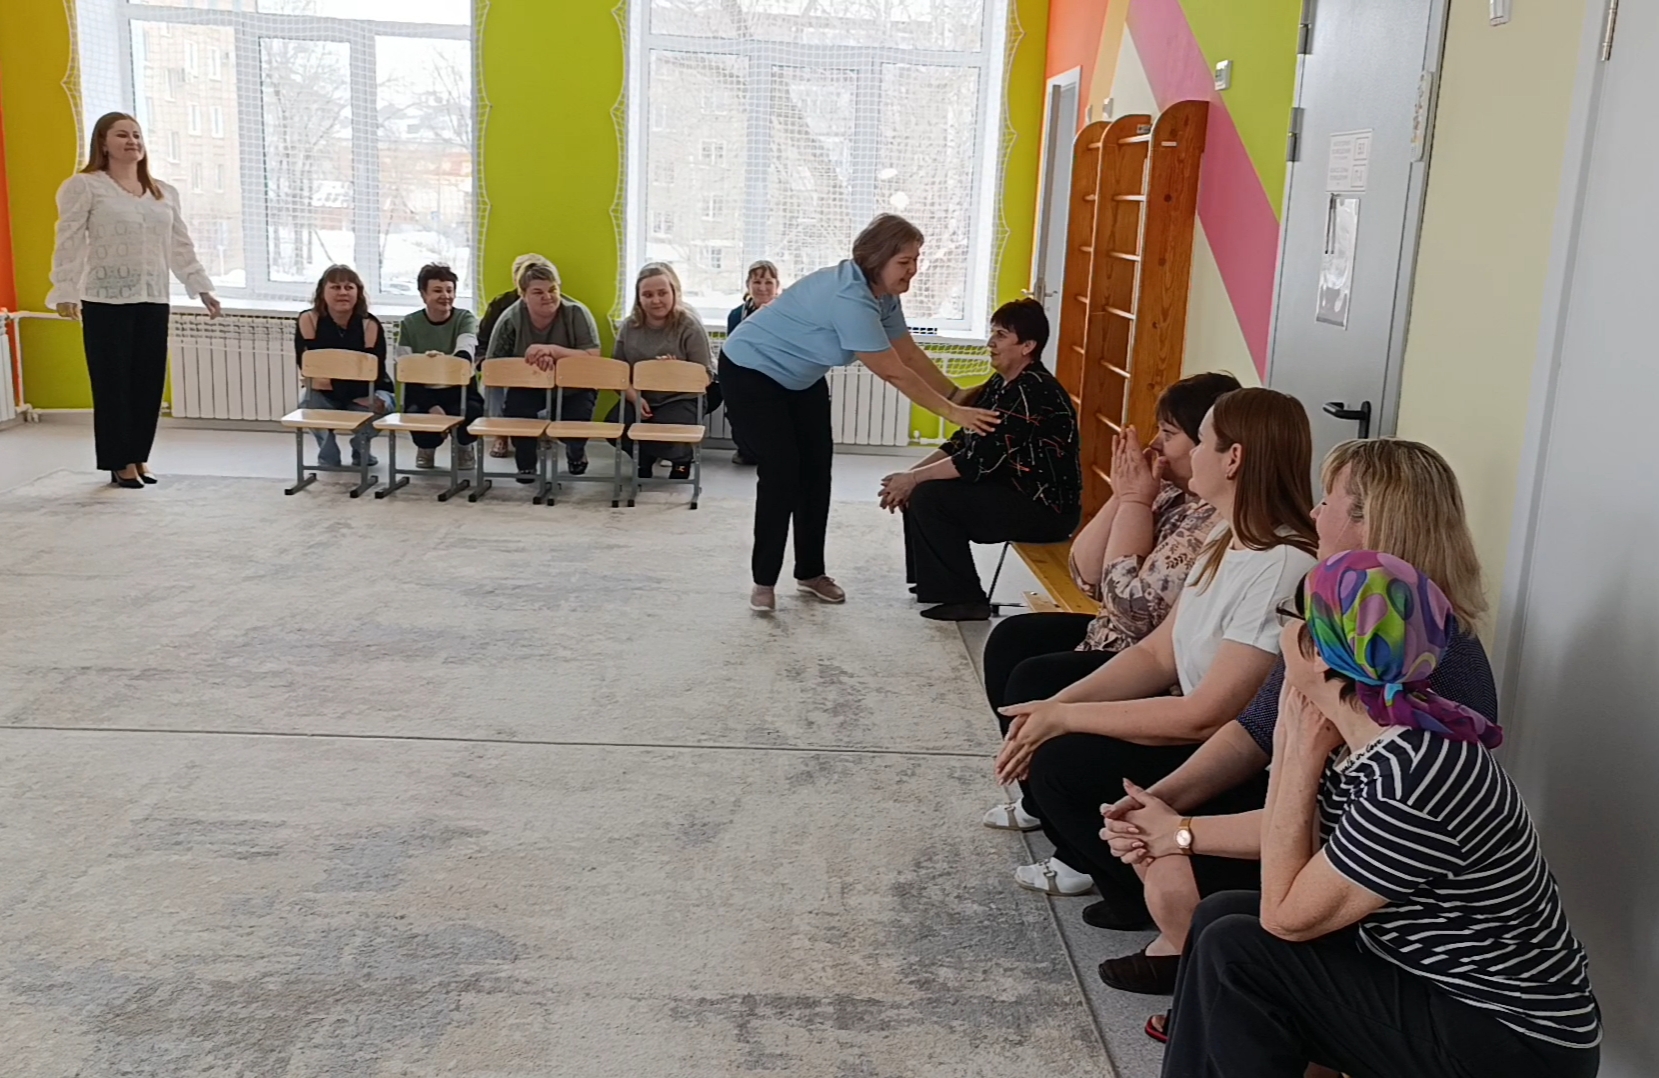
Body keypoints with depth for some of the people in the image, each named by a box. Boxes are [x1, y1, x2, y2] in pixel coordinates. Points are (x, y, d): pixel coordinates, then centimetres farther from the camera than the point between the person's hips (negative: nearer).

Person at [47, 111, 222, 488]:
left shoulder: (164, 193, 15)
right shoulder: (83, 186, -2)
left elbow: (181, 246, 17)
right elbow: (69, 244, -8)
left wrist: (202, 287, 11)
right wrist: (66, 292, -17)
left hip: (153, 301, 5)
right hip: (106, 301, -5)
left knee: (149, 381, 6)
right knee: (113, 382, -1)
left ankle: (138, 457, 17)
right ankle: (120, 462, 7)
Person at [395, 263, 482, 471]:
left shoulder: (466, 319, -3)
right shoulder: (409, 324, 0)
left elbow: (465, 357, -23)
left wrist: (445, 360, -49)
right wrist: (431, 406, -22)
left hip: (458, 390, -1)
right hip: (422, 392, 1)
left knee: (472, 412, -33)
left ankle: (463, 445, 8)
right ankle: (427, 447, 10)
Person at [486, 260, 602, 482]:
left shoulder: (576, 313, -18)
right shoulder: (510, 319, -14)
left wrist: (552, 351, -38)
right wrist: (533, 362, -31)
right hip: (529, 386, 1)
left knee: (576, 416, -27)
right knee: (516, 403, -30)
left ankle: (575, 451, 15)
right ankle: (526, 462, -1)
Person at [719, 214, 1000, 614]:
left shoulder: (882, 294, -7)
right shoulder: (850, 298, -36)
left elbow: (910, 355, 1)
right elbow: (895, 373, -32)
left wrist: (960, 397, -5)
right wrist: (953, 413, -26)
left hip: (800, 378, 9)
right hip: (751, 370, -9)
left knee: (816, 468, 6)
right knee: (781, 472, -13)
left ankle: (810, 572, 18)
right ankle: (764, 581, -1)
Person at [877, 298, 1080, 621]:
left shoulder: (1032, 392, -22)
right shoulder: (1001, 384, 9)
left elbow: (979, 461, -25)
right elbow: (962, 441, 10)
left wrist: (913, 479, -17)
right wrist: (911, 476, -3)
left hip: (1045, 508, -10)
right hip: (1013, 493, 10)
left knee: (929, 497, -18)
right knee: (924, 489, 7)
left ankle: (965, 598, -8)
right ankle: (933, 581, 17)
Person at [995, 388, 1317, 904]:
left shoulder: (1283, 569, -26)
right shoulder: (1227, 540, 5)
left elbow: (1206, 716, -28)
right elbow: (1158, 655, 6)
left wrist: (1064, 717, -21)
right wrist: (1056, 704, -8)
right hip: (1200, 729, 9)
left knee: (1064, 762, -20)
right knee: (1035, 682, 3)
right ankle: (1083, 856, 19)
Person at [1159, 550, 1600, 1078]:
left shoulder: (1413, 778, -29)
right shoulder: (1358, 737, -3)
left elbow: (1284, 916, -19)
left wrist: (1304, 755, -17)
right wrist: (1289, 739, -6)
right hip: (1433, 976, 9)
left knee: (1233, 953, -13)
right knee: (1222, 915, 8)